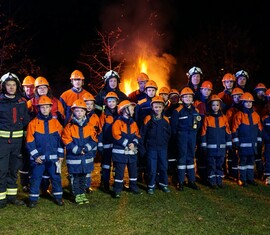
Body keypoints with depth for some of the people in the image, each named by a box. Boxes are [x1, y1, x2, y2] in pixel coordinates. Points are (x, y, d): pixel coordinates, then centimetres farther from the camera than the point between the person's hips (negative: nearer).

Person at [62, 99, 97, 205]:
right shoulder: (69, 126, -6)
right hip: (73, 157, -3)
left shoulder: (89, 126, 3)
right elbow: (67, 142, -11)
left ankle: (82, 194, 28)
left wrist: (86, 148, -15)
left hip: (86, 157, 3)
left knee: (83, 176, 15)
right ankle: (77, 195, 17)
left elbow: (93, 140, -1)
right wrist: (78, 150, -18)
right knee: (75, 177, 5)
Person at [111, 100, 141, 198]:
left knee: (133, 169, 14)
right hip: (120, 151, -6)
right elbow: (117, 136, -16)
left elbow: (137, 135, 9)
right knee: (119, 171, -2)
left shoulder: (133, 123, 13)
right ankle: (117, 189, 7)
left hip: (132, 151, 6)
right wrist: (127, 144, -17)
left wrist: (134, 143, -10)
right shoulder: (118, 122, -8)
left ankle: (133, 186, 30)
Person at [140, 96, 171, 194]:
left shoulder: (166, 120, 3)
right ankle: (151, 186, 15)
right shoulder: (148, 119, -5)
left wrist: (166, 143, 8)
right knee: (152, 168, 2)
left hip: (163, 148, 3)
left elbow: (168, 134, 14)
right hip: (151, 148, -3)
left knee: (164, 167, 9)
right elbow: (142, 133, -2)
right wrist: (143, 146, -2)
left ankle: (163, 184, 25)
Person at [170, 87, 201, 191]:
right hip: (182, 136, -5)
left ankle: (191, 181, 18)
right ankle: (181, 182, 4)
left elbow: (198, 124, 16)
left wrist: (194, 133, 6)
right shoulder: (178, 110, -7)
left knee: (191, 157, 10)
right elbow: (173, 125, -6)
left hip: (192, 136, 5)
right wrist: (176, 136, -3)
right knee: (182, 157, -2)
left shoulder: (195, 110, 10)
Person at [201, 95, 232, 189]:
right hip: (211, 146, -2)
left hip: (221, 146, 2)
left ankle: (219, 181, 21)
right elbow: (204, 132, -2)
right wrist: (204, 145, -5)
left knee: (220, 164, 11)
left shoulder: (223, 117, 6)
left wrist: (229, 144, 5)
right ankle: (212, 182, 12)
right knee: (211, 165, 3)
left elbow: (228, 131, 8)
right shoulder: (207, 118, -1)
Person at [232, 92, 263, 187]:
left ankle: (250, 178, 22)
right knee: (243, 161, 1)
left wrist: (259, 140, 14)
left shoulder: (256, 115, 10)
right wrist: (236, 141, -10)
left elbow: (259, 128, 17)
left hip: (253, 143, 5)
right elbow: (234, 129, -7)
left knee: (251, 161, 12)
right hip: (243, 143, -5)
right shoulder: (239, 115, -7)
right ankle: (242, 180, 8)